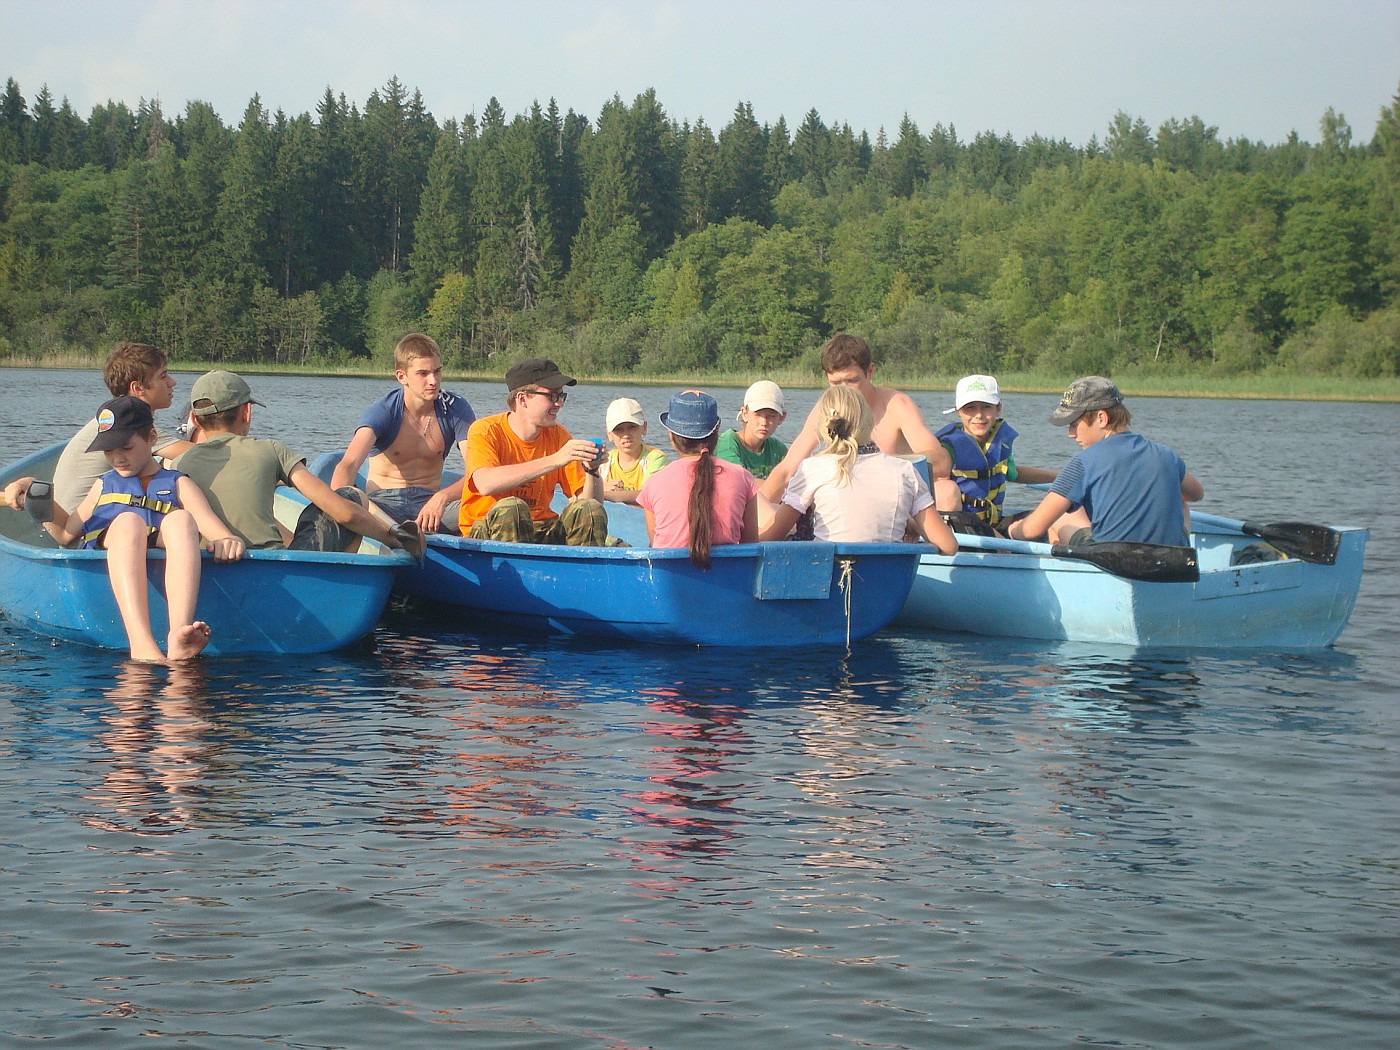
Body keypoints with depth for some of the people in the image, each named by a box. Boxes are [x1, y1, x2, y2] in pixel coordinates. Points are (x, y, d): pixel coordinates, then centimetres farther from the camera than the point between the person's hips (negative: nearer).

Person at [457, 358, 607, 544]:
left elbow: (592, 502, 4)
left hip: (541, 531, 4)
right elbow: (486, 484, -30)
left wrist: (592, 471, -18)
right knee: (511, 509, -35)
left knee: (591, 509, -20)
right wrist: (555, 460, -32)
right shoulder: (486, 431, -8)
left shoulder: (558, 436, 5)